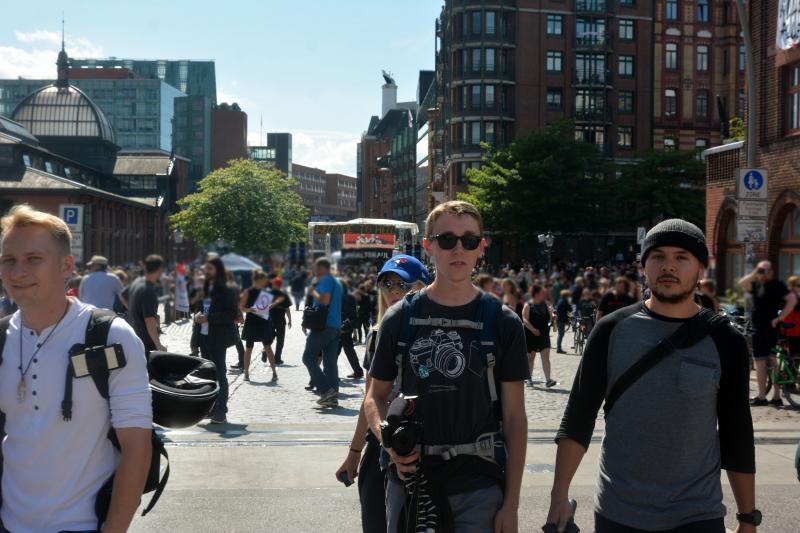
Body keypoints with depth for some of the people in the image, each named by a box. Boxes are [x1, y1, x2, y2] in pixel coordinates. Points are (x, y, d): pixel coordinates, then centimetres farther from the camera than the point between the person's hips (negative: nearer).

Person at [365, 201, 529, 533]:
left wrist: (511, 503, -4)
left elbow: (514, 418, -1)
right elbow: (376, 397, 8)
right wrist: (387, 438, -14)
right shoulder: (400, 319, 1)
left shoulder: (503, 323, -2)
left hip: (479, 486, -1)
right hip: (411, 479, 1)